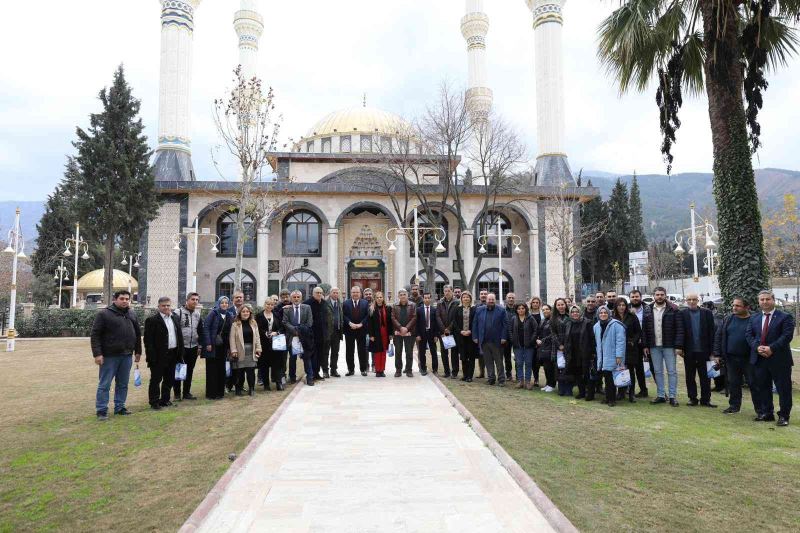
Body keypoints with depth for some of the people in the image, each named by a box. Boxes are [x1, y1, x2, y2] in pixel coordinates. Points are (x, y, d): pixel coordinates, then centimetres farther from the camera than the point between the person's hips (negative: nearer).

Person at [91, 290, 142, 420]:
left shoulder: (132, 315, 11)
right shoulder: (104, 314, -7)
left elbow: (138, 334, 17)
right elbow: (95, 335, -10)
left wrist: (138, 351, 15)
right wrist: (97, 354, -16)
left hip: (127, 356, 5)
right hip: (109, 356, -5)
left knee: (123, 384, 12)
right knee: (104, 385, 2)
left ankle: (120, 407, 23)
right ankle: (101, 410, 11)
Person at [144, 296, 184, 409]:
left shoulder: (175, 319, 12)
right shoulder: (152, 320, -8)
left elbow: (179, 337, 15)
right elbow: (148, 340, -12)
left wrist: (180, 353, 9)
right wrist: (151, 357, -17)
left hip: (173, 355, 6)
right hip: (159, 356, -6)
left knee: (169, 379, 14)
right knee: (156, 380, 3)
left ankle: (165, 399, 26)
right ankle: (154, 402, 12)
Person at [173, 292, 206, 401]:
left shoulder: (198, 314, 11)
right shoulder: (178, 312, -8)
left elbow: (201, 331, 15)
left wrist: (200, 346, 10)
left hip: (193, 347, 5)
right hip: (181, 347, -5)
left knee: (189, 371, 11)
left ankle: (187, 392, 20)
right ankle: (177, 393, 13)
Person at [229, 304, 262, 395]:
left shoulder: (253, 323, 11)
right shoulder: (235, 324, -1)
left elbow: (257, 337, 10)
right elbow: (232, 338, -4)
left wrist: (258, 349, 4)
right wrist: (233, 350, -11)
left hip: (251, 350, 3)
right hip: (240, 351, -2)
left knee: (251, 370, -1)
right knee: (240, 371, 1)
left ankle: (251, 389, 8)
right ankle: (239, 389, 14)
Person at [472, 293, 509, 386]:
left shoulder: (501, 311, 0)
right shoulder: (479, 310, 8)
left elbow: (505, 325, -2)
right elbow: (475, 324, 8)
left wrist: (504, 337, -9)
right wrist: (475, 337, 2)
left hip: (497, 341, -3)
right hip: (484, 341, 3)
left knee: (499, 361, 4)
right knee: (488, 361, 9)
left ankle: (501, 379, 11)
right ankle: (491, 378, 18)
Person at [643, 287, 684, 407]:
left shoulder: (673, 310, -4)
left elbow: (679, 328, -7)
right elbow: (645, 329, 6)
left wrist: (678, 345, -14)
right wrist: (645, 345, 1)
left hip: (669, 346, -3)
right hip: (654, 347, 3)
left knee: (672, 371, 3)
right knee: (658, 372, 10)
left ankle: (673, 396, 10)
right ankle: (661, 395, 19)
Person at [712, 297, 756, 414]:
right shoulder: (727, 320, 6)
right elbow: (718, 336, 8)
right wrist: (717, 354, 3)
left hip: (749, 359, -4)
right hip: (731, 358, 4)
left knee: (754, 383, 4)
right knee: (733, 383, 11)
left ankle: (759, 408, 16)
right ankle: (734, 406, 23)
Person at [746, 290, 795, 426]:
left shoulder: (785, 317, -3)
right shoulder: (754, 318, 12)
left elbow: (787, 336, -13)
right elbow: (749, 335, 7)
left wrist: (771, 348, -20)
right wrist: (757, 347, -11)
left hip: (779, 360, -5)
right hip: (759, 359, 5)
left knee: (783, 389, 2)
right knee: (762, 388, 11)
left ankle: (783, 416, 11)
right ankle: (766, 413, 22)